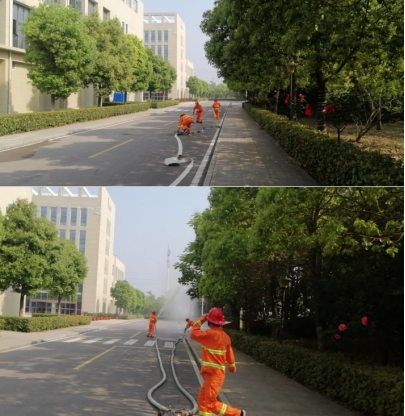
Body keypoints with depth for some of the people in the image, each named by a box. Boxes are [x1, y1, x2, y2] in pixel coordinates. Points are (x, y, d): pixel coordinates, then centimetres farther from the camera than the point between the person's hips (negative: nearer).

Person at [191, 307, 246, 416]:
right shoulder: (224, 336, 5)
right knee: (203, 399, 13)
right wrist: (232, 366, 31)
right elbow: (229, 353, 15)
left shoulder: (211, 334, -21)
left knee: (211, 403, -2)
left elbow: (194, 334, -16)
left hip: (213, 374, -9)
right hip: (216, 372, 9)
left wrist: (200, 320, -5)